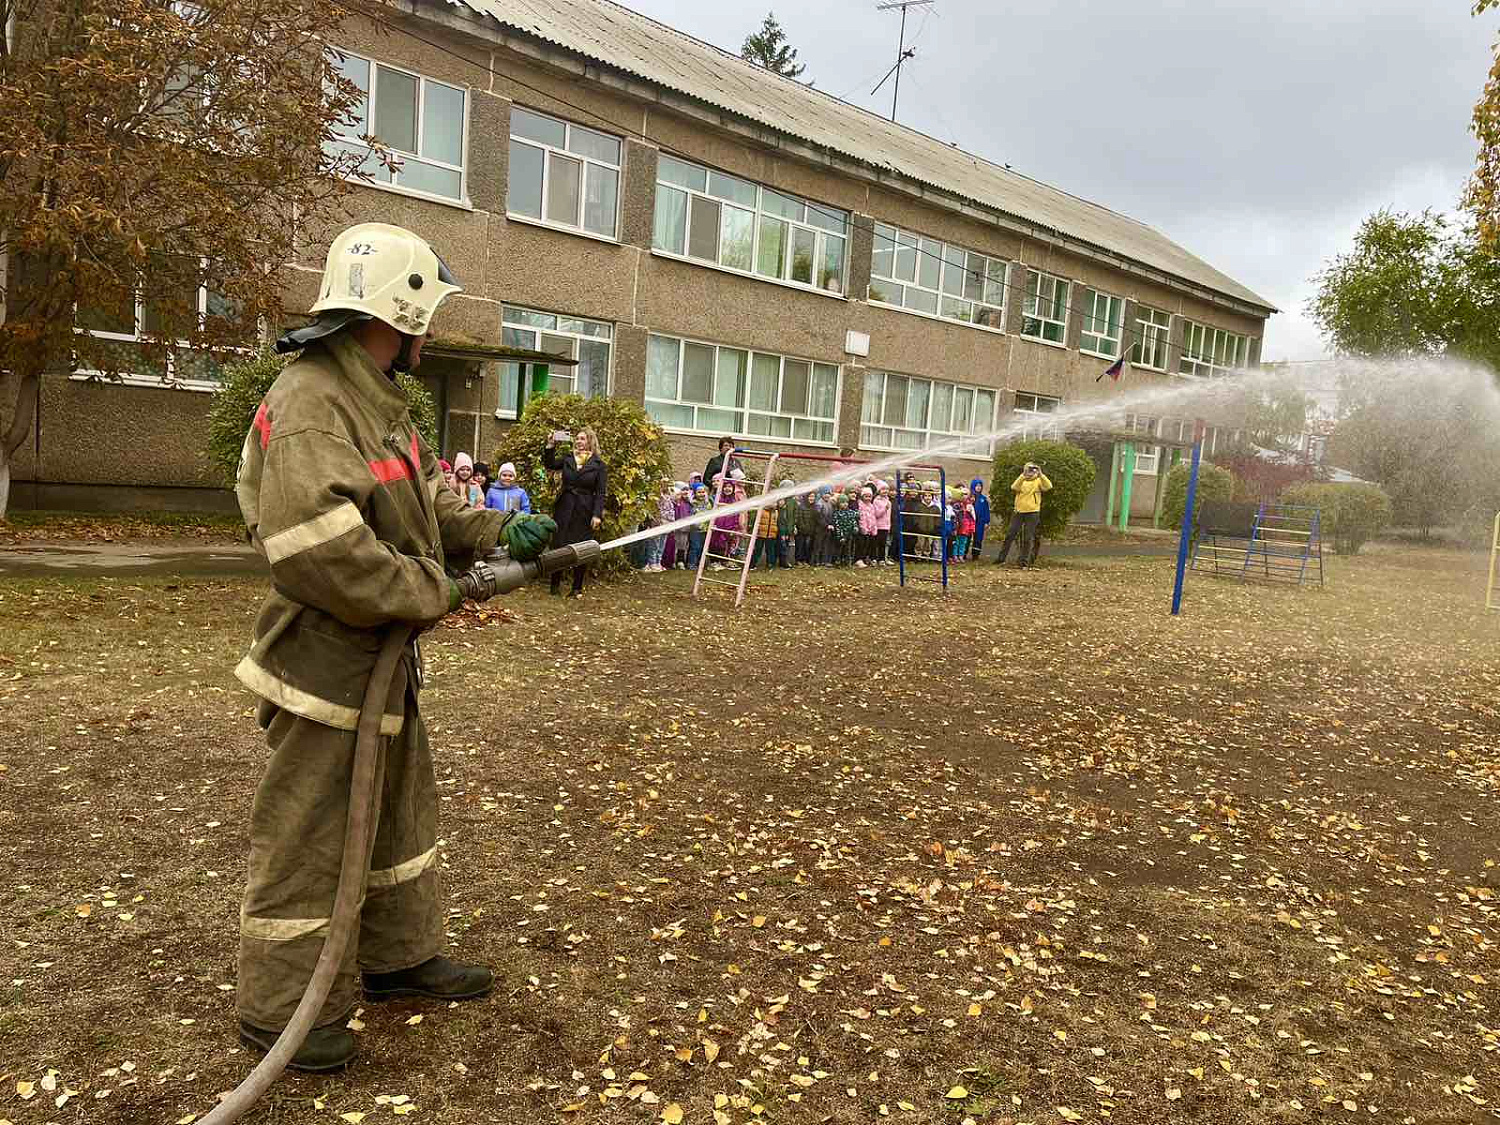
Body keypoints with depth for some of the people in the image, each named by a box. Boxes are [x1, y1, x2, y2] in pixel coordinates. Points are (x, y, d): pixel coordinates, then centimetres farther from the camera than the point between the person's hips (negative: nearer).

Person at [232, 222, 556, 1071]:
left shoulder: (381, 401, 11)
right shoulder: (310, 404, -22)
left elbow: (427, 507, 18)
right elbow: (318, 548, -32)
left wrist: (501, 532, 5)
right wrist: (439, 591, -22)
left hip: (387, 661, 10)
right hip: (329, 664, -10)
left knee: (404, 814, 21)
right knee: (309, 842, 5)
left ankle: (398, 956, 39)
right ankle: (281, 1011, 23)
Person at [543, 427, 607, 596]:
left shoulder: (598, 465, -1)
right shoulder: (568, 459, 11)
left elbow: (601, 492, -5)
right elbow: (549, 465, 3)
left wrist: (597, 514, -13)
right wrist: (550, 447, -9)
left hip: (584, 512, -3)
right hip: (564, 508, 3)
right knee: (558, 545, 3)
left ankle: (577, 588, 13)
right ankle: (555, 584, 14)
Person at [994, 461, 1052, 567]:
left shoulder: (1038, 481, 4)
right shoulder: (1021, 481, 8)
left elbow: (1048, 487, -16)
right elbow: (1014, 488, -13)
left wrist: (1041, 474, -22)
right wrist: (1023, 475, -21)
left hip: (1032, 513, -1)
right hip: (1019, 512, 2)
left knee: (1028, 538, 2)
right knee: (1010, 535, -1)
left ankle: (1024, 560, 10)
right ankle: (1001, 558, 3)